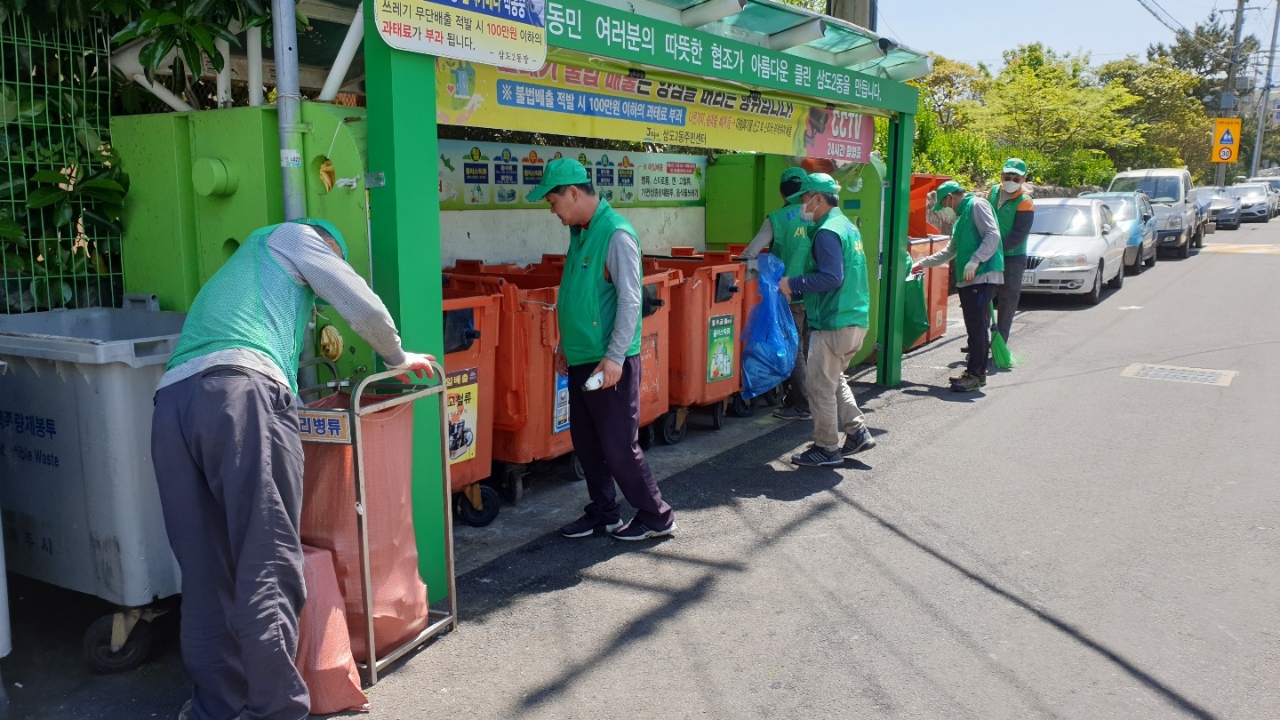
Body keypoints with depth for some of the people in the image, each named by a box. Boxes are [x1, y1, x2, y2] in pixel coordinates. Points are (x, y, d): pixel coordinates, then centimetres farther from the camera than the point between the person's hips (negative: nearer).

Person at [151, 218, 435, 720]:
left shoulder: (229, 274, 41)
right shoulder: (292, 236, 21)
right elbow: (365, 308, 14)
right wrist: (397, 357, 30)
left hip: (170, 400, 7)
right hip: (242, 392, -7)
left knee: (205, 572, 9)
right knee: (267, 565, -6)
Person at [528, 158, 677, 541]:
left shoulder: (616, 234, -16)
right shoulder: (579, 232, 11)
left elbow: (630, 300, -20)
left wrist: (614, 358, -23)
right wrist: (566, 344, 20)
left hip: (610, 362, -9)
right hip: (582, 359, 9)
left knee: (619, 446, -1)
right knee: (586, 442, 14)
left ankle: (657, 516, 15)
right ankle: (603, 513, 28)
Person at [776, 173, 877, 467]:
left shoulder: (827, 232, -15)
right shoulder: (847, 226, 16)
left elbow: (832, 278, -25)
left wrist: (793, 284, -15)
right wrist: (796, 292, 17)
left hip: (833, 323, -10)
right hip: (856, 319, 10)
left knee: (819, 384, 1)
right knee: (834, 379, 22)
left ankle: (827, 448, 9)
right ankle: (857, 432, 23)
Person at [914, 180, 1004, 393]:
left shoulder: (977, 205, -5)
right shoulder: (962, 217, 26)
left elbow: (993, 234, -17)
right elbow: (950, 251, 36)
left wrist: (975, 261, -26)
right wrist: (922, 264, 37)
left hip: (983, 277, -10)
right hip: (968, 280, 10)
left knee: (978, 327, -9)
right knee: (975, 327, 11)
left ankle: (975, 375, -8)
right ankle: (974, 371, 16)